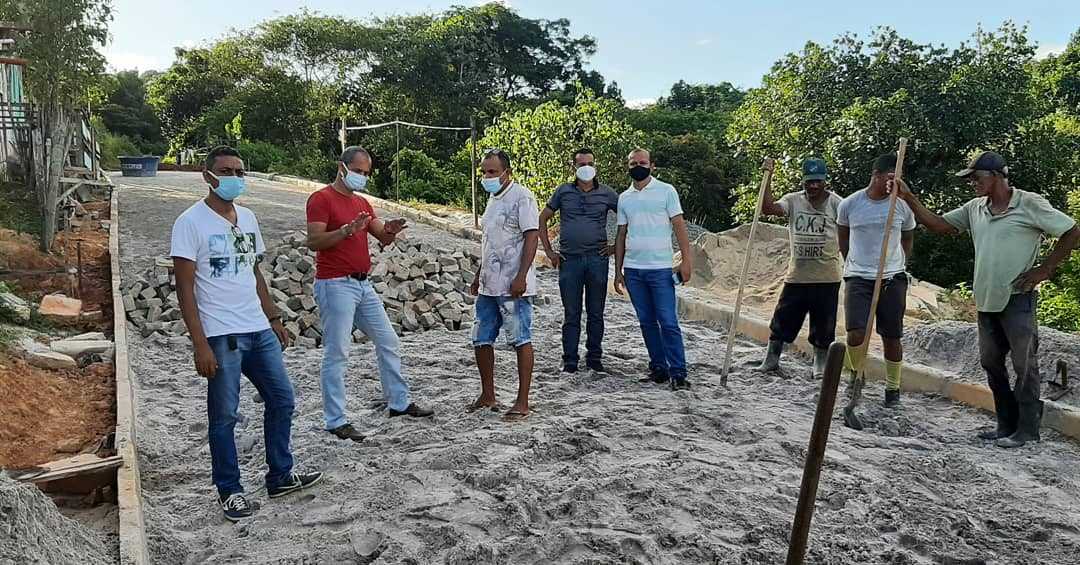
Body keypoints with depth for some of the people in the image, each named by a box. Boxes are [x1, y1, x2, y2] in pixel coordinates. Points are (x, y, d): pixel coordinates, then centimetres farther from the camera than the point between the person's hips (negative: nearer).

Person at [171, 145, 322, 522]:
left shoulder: (247, 218, 11)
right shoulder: (191, 222, -9)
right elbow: (185, 288, -12)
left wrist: (274, 319, 16)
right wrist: (200, 345, -17)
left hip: (259, 330, 7)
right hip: (221, 336, -7)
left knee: (281, 400, 12)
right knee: (224, 416, 3)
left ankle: (280, 477, 27)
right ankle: (229, 491, 19)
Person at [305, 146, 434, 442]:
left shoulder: (362, 203, 18)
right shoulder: (321, 199, -7)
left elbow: (383, 238, 11)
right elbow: (314, 241, -17)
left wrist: (391, 231, -11)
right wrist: (347, 229, -30)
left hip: (363, 284, 8)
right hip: (335, 285, -8)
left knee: (389, 342, 12)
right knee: (336, 353, -4)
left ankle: (399, 402, 24)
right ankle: (336, 421, 3)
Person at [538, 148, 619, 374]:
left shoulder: (606, 193, 5)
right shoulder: (563, 191, 6)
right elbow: (542, 219, 12)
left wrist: (618, 245, 5)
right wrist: (548, 251, 5)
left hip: (597, 259, 0)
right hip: (569, 260, 0)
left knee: (596, 313, 7)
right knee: (571, 314, 4)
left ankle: (594, 358, 19)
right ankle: (569, 361, 12)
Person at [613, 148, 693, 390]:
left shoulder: (666, 191, 1)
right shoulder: (624, 198, 13)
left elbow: (679, 225, -3)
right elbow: (621, 235, 15)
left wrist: (686, 260, -12)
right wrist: (618, 270, 12)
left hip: (661, 268, -5)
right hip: (633, 270, 5)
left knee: (668, 323, -7)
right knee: (647, 322, 9)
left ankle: (678, 373, -3)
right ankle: (658, 369, 17)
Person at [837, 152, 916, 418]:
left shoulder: (902, 206, -1)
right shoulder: (849, 204, -3)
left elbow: (908, 239, 16)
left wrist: (898, 267, 14)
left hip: (892, 279, 1)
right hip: (858, 278, -1)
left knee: (892, 337, 7)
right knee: (856, 334, -15)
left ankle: (893, 388, 24)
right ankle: (856, 374, 14)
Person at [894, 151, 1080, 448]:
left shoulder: (1030, 204, -10)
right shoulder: (974, 208, 8)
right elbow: (938, 224, 9)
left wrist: (1044, 270, -9)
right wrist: (908, 197, -1)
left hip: (1018, 300, -7)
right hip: (986, 300, 7)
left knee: (1024, 364, 1)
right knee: (991, 362, 13)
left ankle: (1027, 428, 11)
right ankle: (1007, 424, 24)